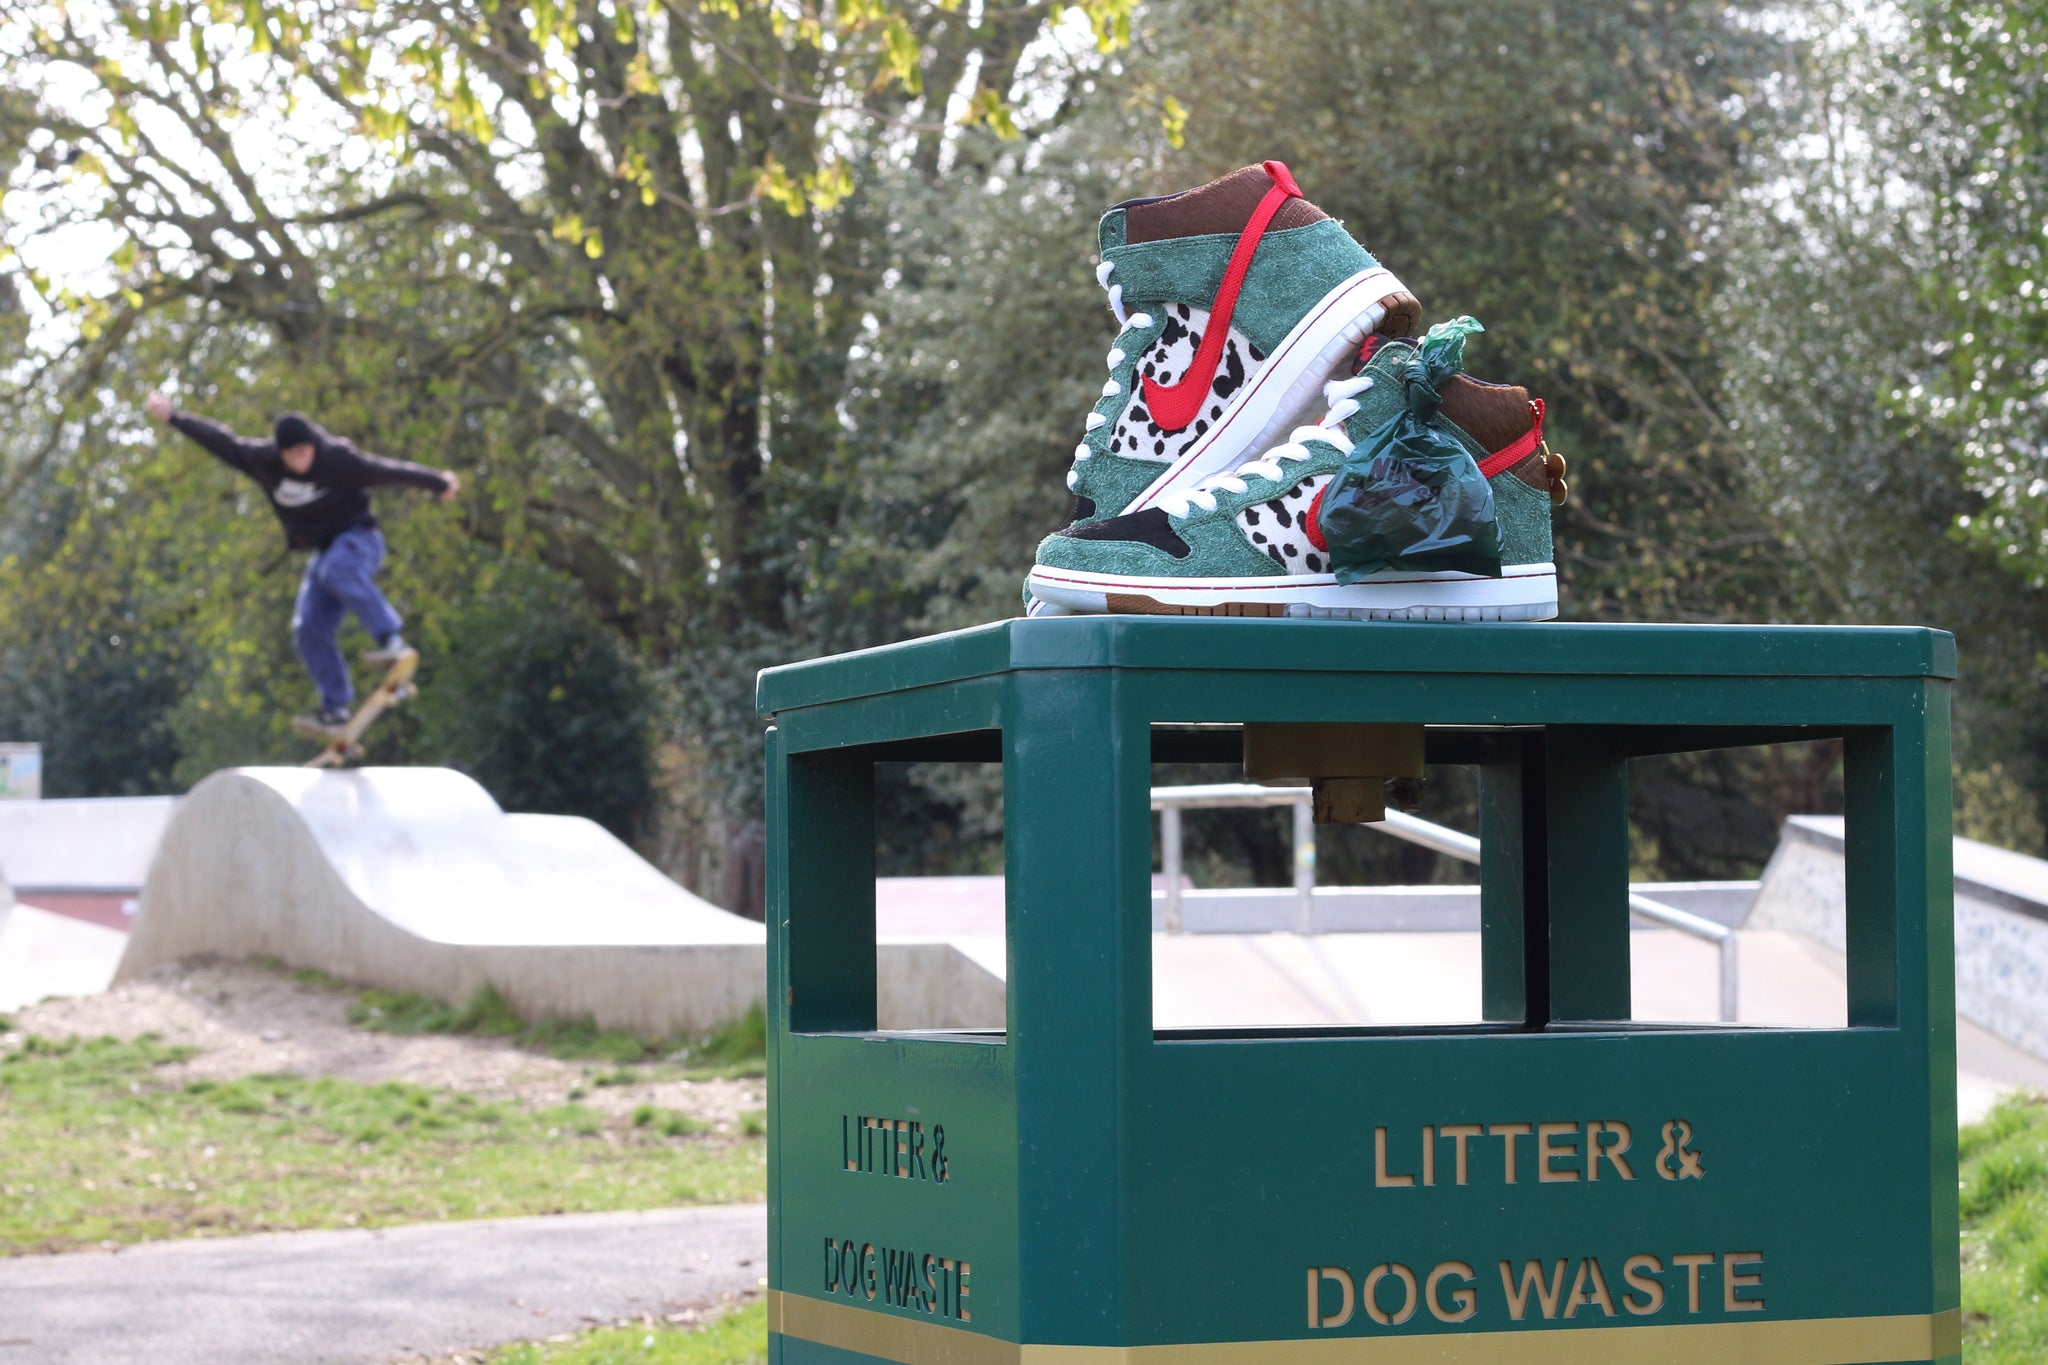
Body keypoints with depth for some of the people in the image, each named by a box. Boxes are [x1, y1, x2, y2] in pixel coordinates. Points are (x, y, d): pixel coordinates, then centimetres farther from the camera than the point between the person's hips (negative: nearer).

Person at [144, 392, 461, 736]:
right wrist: (174, 416, 5)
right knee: (308, 630, -5)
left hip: (358, 538, -6)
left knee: (337, 571, -40)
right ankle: (335, 710, -2)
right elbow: (221, 442, 2)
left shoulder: (340, 460, -19)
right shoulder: (263, 460, -7)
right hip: (324, 550, 6)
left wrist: (439, 483, 2)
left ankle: (392, 641, -44)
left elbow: (388, 471, -10)